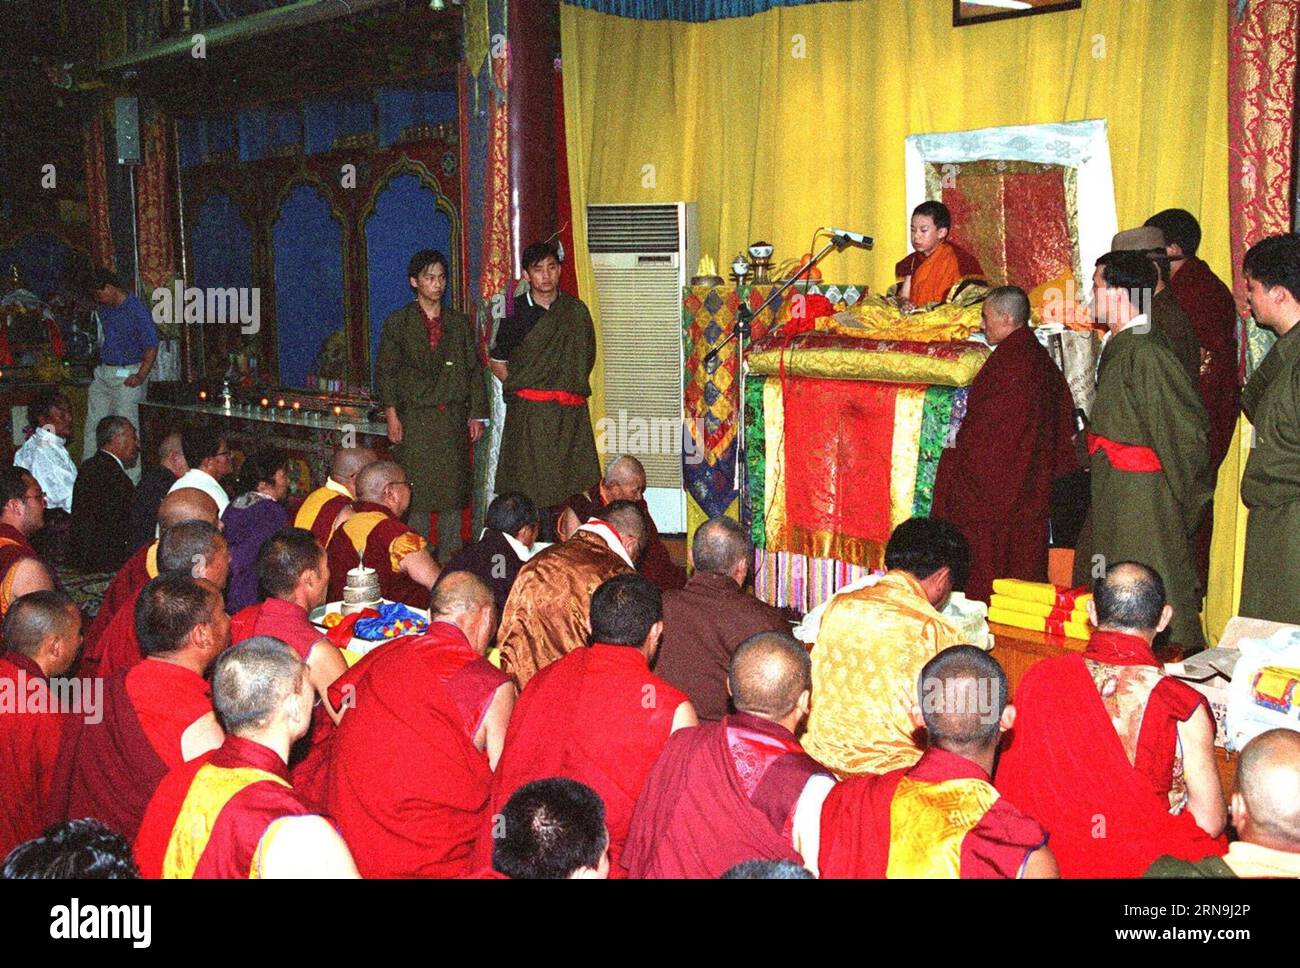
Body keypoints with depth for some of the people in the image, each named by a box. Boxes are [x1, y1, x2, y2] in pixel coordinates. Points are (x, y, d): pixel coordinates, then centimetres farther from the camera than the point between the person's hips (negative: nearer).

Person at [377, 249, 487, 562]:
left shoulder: (460, 323, 14)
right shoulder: (398, 322, 5)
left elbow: (474, 370, 13)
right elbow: (385, 371, 2)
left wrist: (477, 415, 6)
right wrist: (391, 414, -7)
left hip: (453, 418, 3)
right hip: (414, 418, -3)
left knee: (453, 489, 3)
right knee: (416, 491, -4)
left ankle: (450, 557, 11)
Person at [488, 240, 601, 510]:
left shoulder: (576, 311, 11)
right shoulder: (516, 311, 4)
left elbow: (588, 358, 21)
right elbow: (496, 361, 10)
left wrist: (574, 386, 9)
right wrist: (518, 387, 0)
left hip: (571, 410, 3)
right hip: (529, 414, -2)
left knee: (576, 492, -2)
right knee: (529, 491, -6)